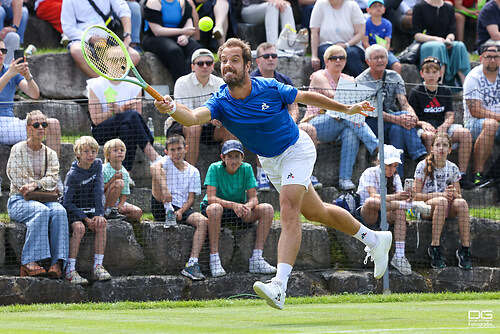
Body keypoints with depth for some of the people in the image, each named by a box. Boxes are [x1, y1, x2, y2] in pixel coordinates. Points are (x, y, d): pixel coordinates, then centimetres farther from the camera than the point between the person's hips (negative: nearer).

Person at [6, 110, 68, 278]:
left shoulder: (50, 154, 16)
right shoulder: (18, 149, 4)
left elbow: (53, 179, 0)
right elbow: (16, 179, -5)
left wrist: (34, 185, -19)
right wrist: (43, 184, -6)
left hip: (45, 200, 4)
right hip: (19, 201, -4)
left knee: (59, 211, -31)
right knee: (41, 211, -36)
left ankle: (57, 263, -41)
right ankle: (29, 262, -41)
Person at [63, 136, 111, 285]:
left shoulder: (97, 165, 0)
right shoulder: (72, 175, -16)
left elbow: (98, 190, -8)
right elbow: (67, 203, -15)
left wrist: (98, 213, -19)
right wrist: (85, 218, -22)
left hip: (90, 209, 5)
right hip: (74, 211, -5)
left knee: (101, 224, -24)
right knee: (79, 227, -32)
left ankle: (98, 267, -23)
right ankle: (70, 270, -31)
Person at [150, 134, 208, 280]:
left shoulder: (193, 171, 10)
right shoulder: (167, 162, 1)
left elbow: (190, 199, 6)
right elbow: (154, 167, -25)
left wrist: (180, 212, -16)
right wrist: (164, 189, -40)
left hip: (182, 208, 3)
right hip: (161, 206, -3)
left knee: (203, 221, -27)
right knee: (159, 173, -22)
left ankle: (192, 264, -34)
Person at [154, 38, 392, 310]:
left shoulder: (271, 89, -24)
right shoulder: (220, 103, -19)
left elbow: (307, 97, -6)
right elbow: (194, 117, -39)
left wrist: (346, 109, 4)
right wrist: (172, 108, -61)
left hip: (296, 150, -5)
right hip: (269, 162, 5)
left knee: (288, 210, -24)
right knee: (315, 212, 18)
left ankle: (279, 286, -33)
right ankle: (374, 239, 40)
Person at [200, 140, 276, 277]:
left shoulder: (246, 169, -5)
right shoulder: (215, 168, -14)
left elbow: (253, 198, -7)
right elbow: (211, 198, -23)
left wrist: (248, 206, -32)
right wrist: (233, 205, -38)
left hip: (239, 210, 4)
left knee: (267, 209, -18)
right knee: (215, 208, -40)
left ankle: (256, 259, -20)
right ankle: (214, 259, -35)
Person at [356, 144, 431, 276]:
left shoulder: (395, 177, 7)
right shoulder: (369, 173, -10)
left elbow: (399, 198, -6)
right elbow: (374, 196, -28)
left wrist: (406, 198, -31)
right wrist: (395, 197, -44)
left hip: (384, 215, 5)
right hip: (365, 214, -5)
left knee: (400, 211, -30)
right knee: (370, 201, -40)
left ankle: (399, 256, -37)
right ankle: (413, 205, -36)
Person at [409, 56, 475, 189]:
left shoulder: (445, 91, 15)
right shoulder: (416, 92, 4)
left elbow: (450, 115, 9)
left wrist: (444, 126, -12)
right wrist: (422, 123, -20)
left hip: (443, 127, 4)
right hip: (423, 128, -4)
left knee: (465, 133, -24)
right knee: (430, 136, -40)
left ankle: (463, 174, -23)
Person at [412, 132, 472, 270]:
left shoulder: (452, 168, 6)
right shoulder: (423, 166, -5)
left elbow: (459, 196, 10)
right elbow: (416, 195, -9)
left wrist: (454, 194, -16)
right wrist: (440, 194, -20)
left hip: (447, 209, 3)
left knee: (461, 203, -30)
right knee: (442, 201, -37)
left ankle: (465, 250, -30)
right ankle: (434, 248, -36)